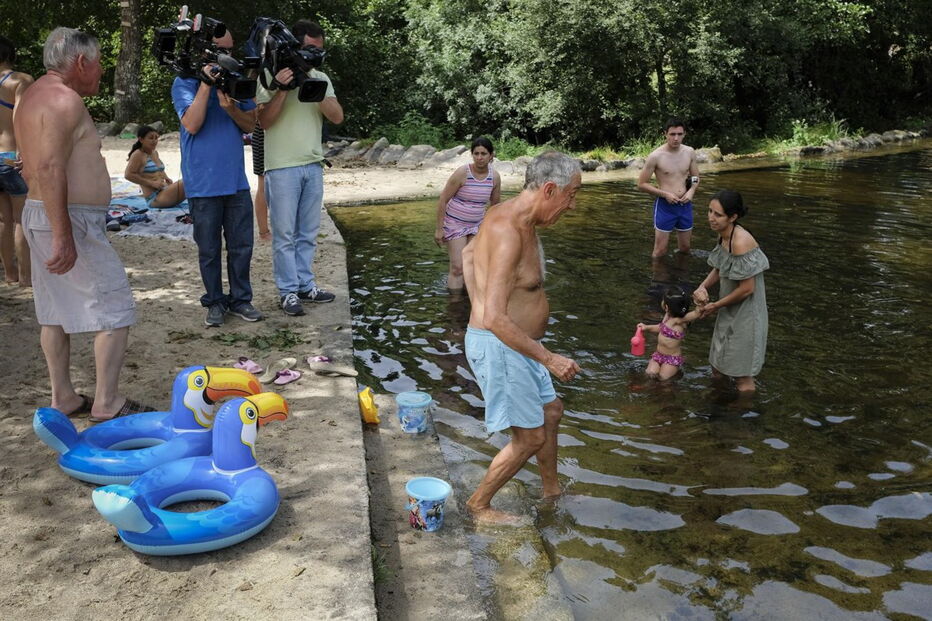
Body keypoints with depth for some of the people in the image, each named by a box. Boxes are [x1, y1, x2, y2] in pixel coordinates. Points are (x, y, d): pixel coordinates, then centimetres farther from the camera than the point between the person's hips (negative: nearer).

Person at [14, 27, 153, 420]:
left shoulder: (32, 96, 17)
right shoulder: (65, 100, -15)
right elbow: (50, 169, -25)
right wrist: (64, 237, -27)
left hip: (37, 214, 11)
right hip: (70, 218, -10)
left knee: (55, 311, 14)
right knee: (115, 310, -4)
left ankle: (63, 398, 22)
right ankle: (107, 404, 0)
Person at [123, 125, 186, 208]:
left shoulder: (155, 153, 18)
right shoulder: (138, 155, -7)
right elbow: (128, 174, -16)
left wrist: (166, 178, 13)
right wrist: (152, 183, -18)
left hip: (165, 192, 10)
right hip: (154, 198, -9)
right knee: (185, 183, -26)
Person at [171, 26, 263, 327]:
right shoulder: (184, 83, -2)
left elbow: (250, 124, 6)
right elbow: (192, 124, -16)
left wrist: (231, 108, -14)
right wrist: (206, 83, -17)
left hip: (236, 180, 4)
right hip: (203, 183, -3)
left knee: (242, 245, 7)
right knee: (209, 248, 7)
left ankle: (240, 299, 19)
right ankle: (215, 301, 19)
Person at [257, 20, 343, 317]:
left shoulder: (320, 77, 10)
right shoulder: (271, 75, -4)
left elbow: (337, 117, 0)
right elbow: (264, 121, -10)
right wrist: (282, 89, -21)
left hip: (313, 165, 5)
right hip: (282, 167, -5)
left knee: (308, 233, 11)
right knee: (285, 234, 0)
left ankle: (305, 285, 21)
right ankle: (288, 291, 7)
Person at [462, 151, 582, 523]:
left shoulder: (508, 215, 4)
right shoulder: (509, 233, -28)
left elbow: (469, 253, 23)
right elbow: (495, 319, -33)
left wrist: (479, 307, 18)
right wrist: (548, 358, -26)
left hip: (514, 343, 10)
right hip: (499, 348, -10)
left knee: (550, 412, 24)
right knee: (530, 437, 4)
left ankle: (552, 489, 44)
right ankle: (479, 504, 24)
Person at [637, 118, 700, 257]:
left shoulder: (690, 152, -1)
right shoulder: (656, 156, -14)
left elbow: (695, 176, 14)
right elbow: (641, 184, -8)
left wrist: (691, 190, -7)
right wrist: (665, 194, -17)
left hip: (685, 205, 4)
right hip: (665, 206, -4)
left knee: (685, 248, 17)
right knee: (660, 251, 0)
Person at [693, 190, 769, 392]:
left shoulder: (740, 242, -28)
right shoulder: (724, 235, -1)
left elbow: (747, 288, -25)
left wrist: (715, 306, -12)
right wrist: (703, 287, -6)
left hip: (745, 316, -9)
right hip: (730, 313, 9)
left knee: (742, 381, 6)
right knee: (719, 369, 24)